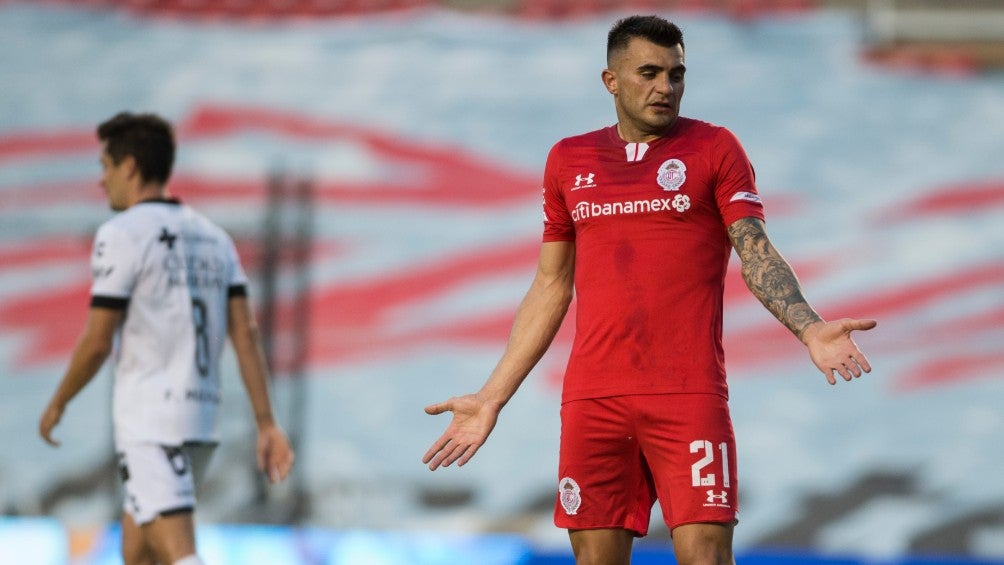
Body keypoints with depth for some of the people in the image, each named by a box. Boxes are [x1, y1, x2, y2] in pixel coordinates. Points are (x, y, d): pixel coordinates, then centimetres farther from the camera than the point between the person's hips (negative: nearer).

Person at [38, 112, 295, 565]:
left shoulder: (123, 234, -9)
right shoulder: (213, 238, 13)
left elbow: (97, 343, -9)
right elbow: (246, 333, 6)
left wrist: (57, 404, 7)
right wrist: (267, 425, 3)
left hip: (150, 422, -8)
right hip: (200, 417, 8)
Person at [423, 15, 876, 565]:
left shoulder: (714, 148, 5)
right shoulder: (569, 160, 14)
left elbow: (757, 254, -4)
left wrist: (810, 328, -23)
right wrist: (491, 398, 16)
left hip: (689, 396, -3)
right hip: (592, 398, 3)